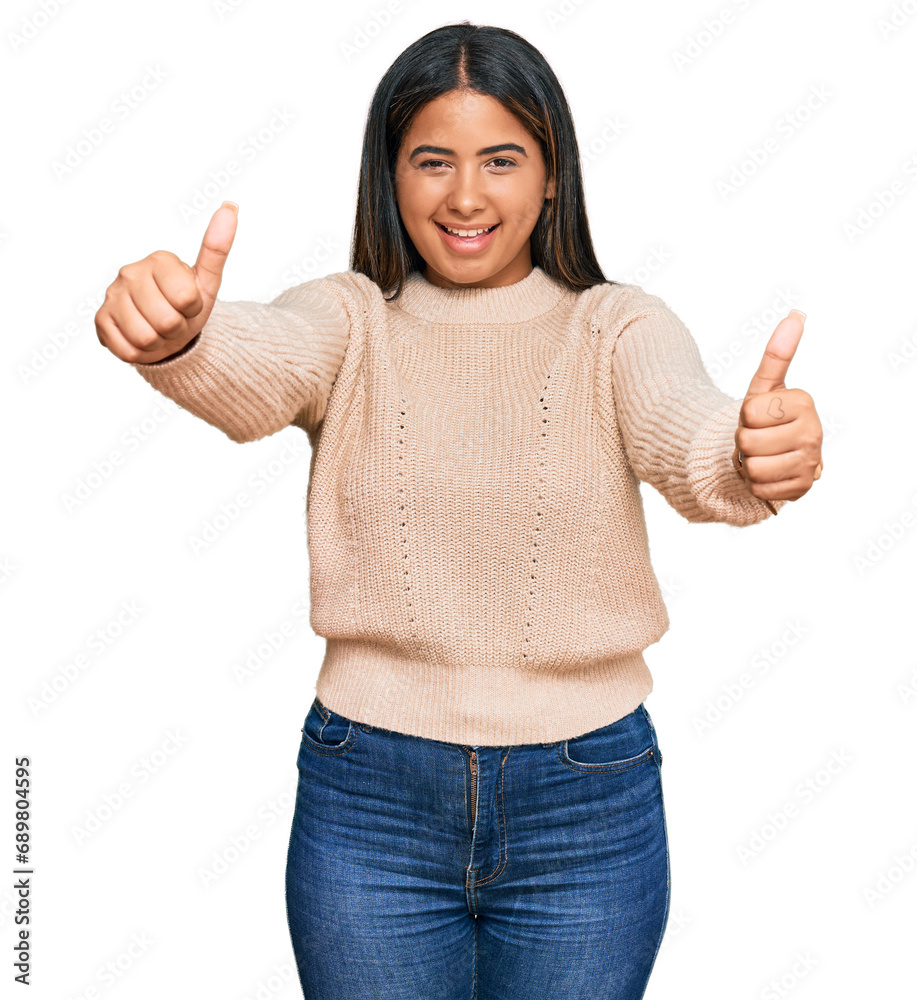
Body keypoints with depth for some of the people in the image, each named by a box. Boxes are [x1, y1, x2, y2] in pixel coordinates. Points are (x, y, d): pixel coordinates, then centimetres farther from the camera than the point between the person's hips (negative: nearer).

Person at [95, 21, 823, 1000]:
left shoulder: (616, 327, -2)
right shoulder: (350, 320, -1)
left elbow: (684, 434, -22)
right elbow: (254, 369, -23)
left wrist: (750, 454, -45)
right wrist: (177, 337, -45)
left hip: (588, 804, 0)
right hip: (368, 801, 0)